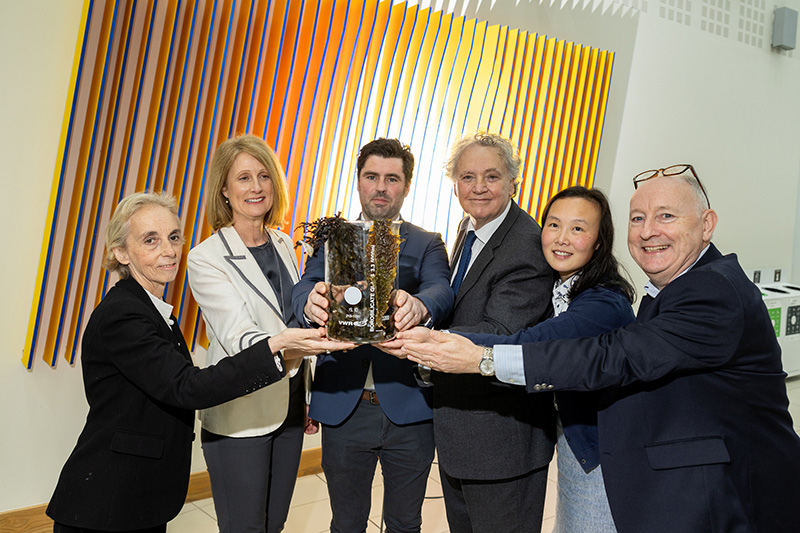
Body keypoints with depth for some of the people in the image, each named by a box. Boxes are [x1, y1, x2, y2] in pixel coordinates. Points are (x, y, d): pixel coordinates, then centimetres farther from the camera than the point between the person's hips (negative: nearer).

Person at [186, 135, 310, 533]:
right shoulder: (205, 258, -14)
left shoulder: (283, 244, 6)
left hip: (289, 409, 6)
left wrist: (308, 395, 15)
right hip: (239, 416, -6)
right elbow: (239, 336, -26)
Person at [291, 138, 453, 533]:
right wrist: (312, 303, -39)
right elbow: (303, 289, -14)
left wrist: (418, 306, -43)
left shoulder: (427, 245, 2)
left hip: (408, 407, 0)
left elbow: (442, 290, -18)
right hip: (343, 407, 0)